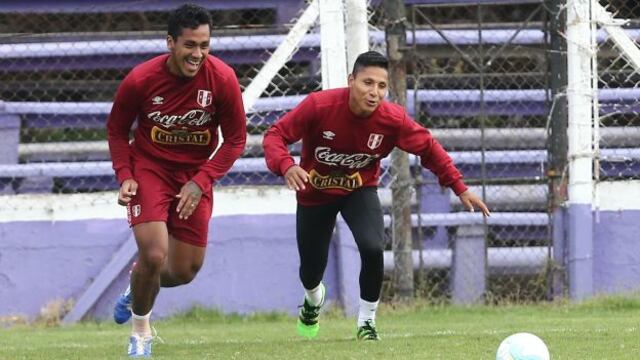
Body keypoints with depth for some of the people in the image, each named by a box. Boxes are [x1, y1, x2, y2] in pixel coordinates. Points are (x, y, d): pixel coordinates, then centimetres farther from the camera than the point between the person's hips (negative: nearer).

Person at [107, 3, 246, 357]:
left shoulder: (223, 79, -17)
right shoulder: (140, 80, -18)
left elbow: (235, 139, -7)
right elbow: (117, 129, -1)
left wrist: (201, 182, -17)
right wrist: (125, 176, -14)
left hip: (195, 175, 2)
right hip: (149, 168, -2)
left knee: (185, 271, 6)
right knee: (154, 255, -19)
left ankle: (137, 291, 41)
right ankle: (140, 332, 7)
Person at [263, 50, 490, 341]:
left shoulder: (393, 119, -24)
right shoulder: (319, 106, -30)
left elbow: (429, 148, -9)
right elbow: (276, 135, -24)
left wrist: (460, 188, -14)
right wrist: (286, 166, -44)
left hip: (360, 190, 0)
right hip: (314, 193, 0)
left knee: (373, 249, -27)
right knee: (311, 271, 9)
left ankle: (366, 321, -2)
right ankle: (313, 299, 52)